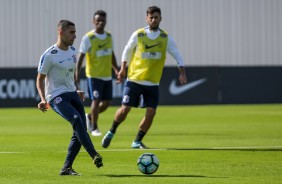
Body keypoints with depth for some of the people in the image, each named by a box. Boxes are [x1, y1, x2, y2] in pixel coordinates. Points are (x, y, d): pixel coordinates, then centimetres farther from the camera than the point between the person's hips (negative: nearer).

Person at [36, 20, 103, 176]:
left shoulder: (72, 51, 11)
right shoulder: (49, 55, -11)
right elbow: (40, 79, -5)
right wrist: (43, 99, -17)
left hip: (72, 94, 8)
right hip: (56, 97, -8)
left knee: (80, 131, -2)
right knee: (76, 119, -30)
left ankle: (66, 168, 5)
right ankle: (94, 156, -34)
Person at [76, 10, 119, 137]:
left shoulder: (109, 36, 9)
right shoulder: (88, 38, -9)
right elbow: (81, 57, -10)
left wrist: (116, 70, 11)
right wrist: (77, 75, -16)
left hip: (107, 76, 6)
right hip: (94, 75, -6)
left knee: (107, 102, 6)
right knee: (96, 100, -10)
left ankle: (89, 117, 30)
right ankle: (94, 128, 3)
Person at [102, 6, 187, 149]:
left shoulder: (166, 38, 1)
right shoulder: (138, 35, -3)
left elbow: (177, 55, 5)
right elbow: (127, 50, 10)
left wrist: (182, 72, -8)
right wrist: (123, 69, 5)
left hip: (153, 83, 2)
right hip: (134, 79, -2)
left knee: (151, 112, -6)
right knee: (125, 109, -7)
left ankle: (137, 141, 10)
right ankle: (111, 133, 18)